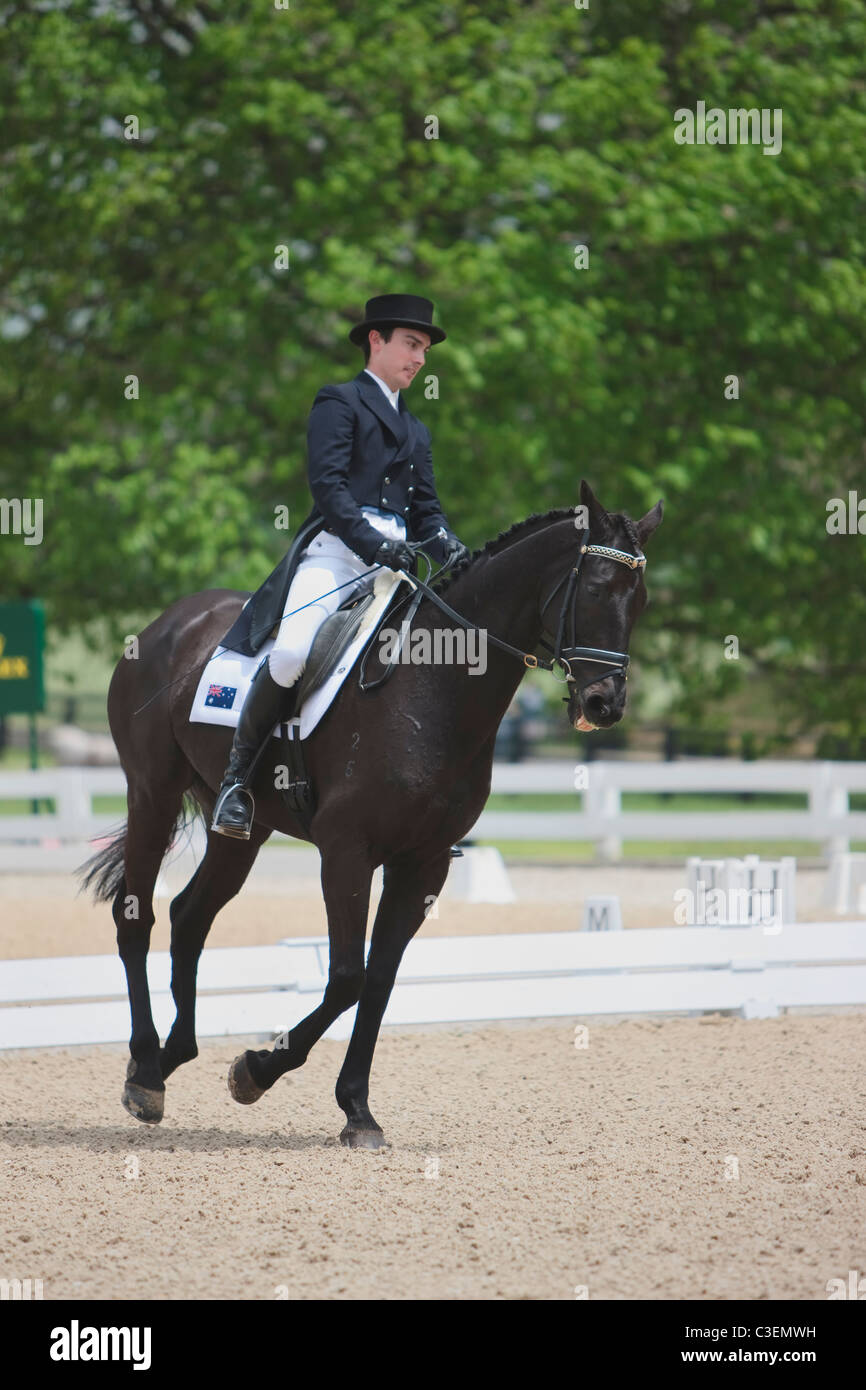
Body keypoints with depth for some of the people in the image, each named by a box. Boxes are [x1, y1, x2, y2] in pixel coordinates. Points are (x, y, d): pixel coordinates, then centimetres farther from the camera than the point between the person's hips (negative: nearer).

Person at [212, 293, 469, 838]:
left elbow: (426, 507, 22)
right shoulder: (339, 403, 6)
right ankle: (237, 776, -15)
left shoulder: (416, 430, 30)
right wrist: (370, 541, -20)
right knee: (292, 654, -30)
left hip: (392, 563, 7)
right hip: (335, 552, -7)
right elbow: (327, 485, -8)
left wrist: (450, 548, -1)